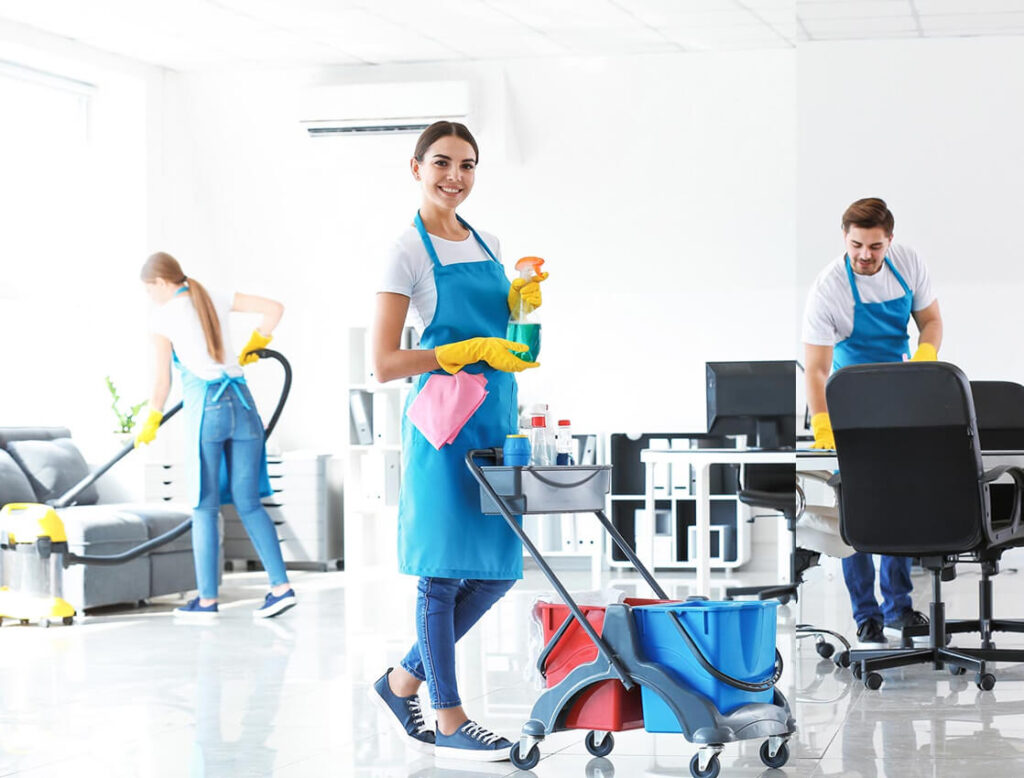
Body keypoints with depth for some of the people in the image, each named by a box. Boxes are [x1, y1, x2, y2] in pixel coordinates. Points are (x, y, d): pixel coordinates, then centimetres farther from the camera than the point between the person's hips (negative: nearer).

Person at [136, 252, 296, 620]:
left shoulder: (163, 317, 0)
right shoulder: (216, 300, 12)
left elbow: (162, 382, 1)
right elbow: (274, 308, 8)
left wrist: (150, 424, 16)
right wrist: (255, 345, 23)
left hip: (205, 407, -5)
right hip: (241, 403, 5)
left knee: (205, 508, 4)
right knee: (249, 504, 8)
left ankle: (207, 599, 6)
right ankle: (281, 586, -2)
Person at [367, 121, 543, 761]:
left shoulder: (487, 245, 14)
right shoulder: (408, 251, -7)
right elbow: (386, 364, -12)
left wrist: (522, 303, 1)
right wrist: (473, 351, -18)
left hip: (496, 415, 8)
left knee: (498, 569, 9)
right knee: (445, 570, -1)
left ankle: (404, 681, 22)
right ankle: (449, 720, 7)